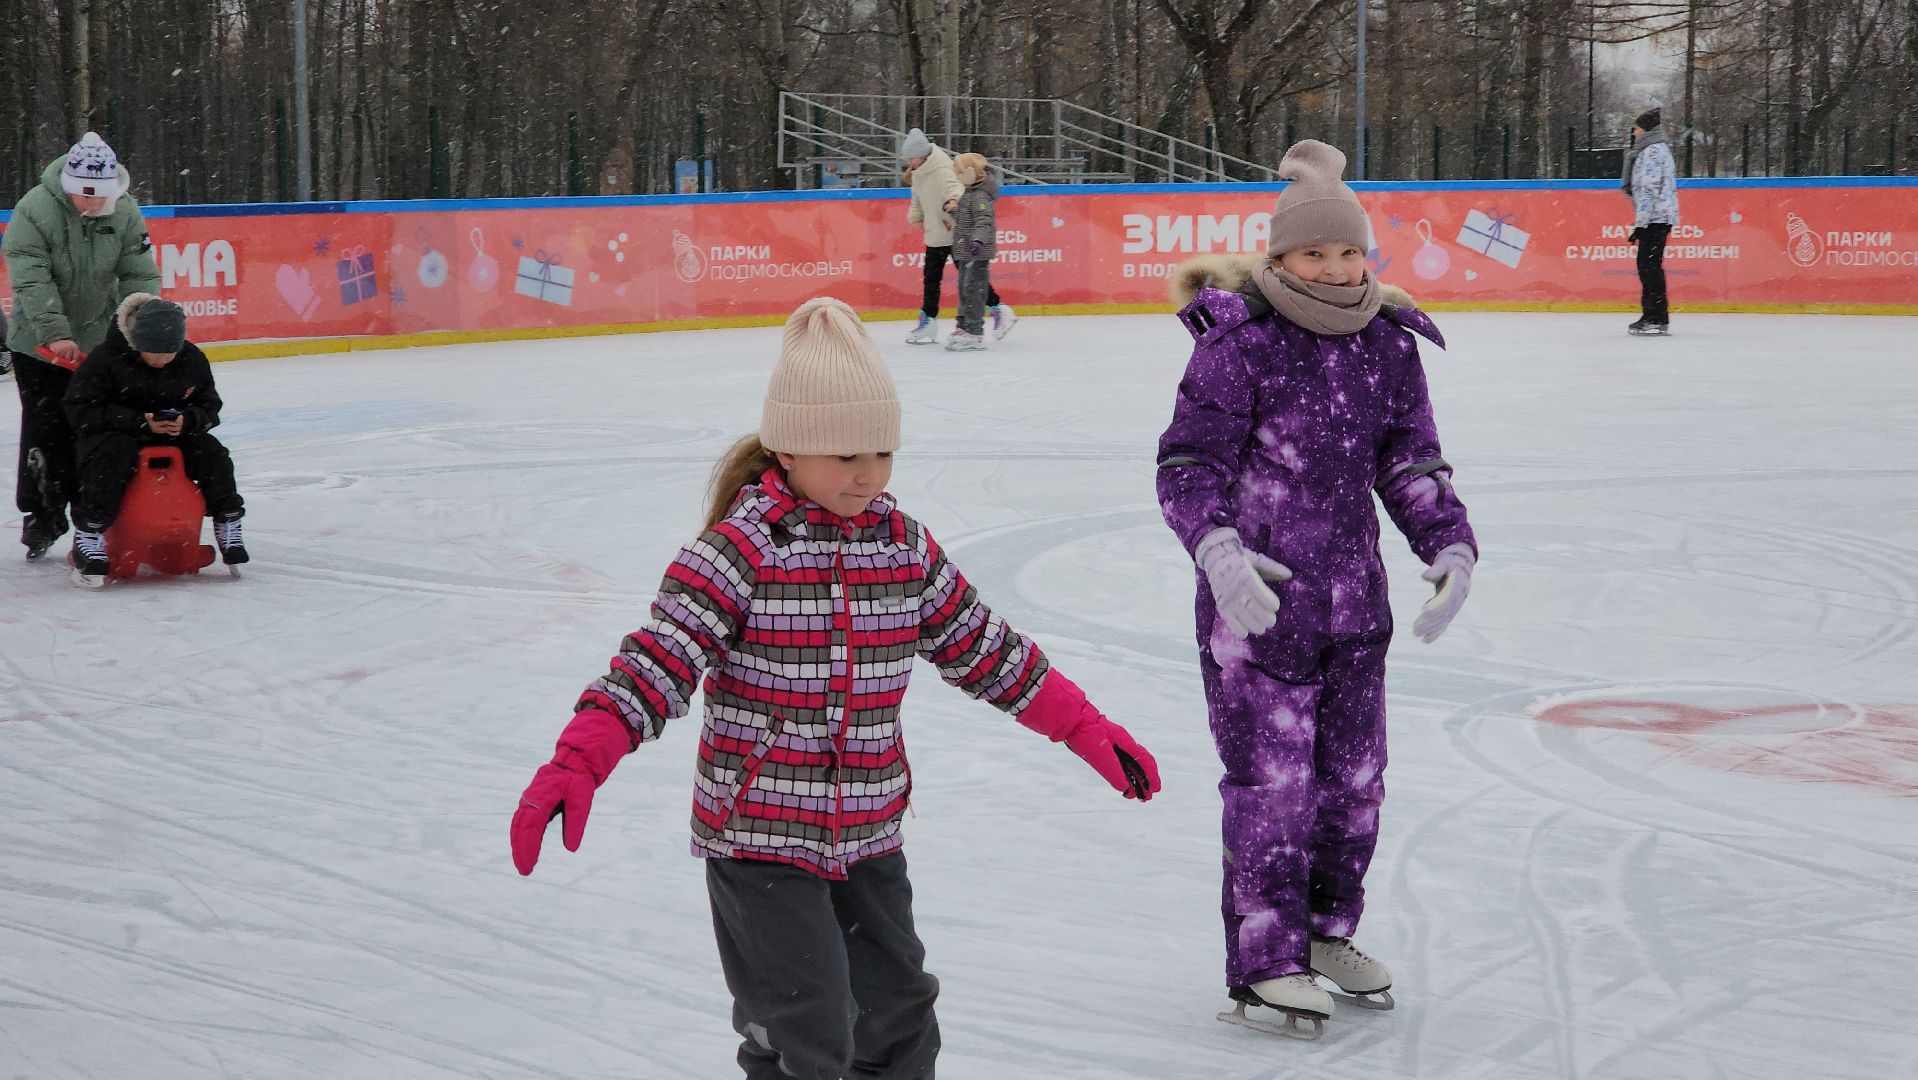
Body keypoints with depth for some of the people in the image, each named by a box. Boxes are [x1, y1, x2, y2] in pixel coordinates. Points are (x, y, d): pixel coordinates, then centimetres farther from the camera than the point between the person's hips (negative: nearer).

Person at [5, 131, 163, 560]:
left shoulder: (125, 213, -7)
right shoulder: (34, 210, -18)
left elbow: (140, 278, -4)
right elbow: (32, 281, -24)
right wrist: (55, 334, -33)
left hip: (99, 339, 3)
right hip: (39, 342, -3)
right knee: (45, 428, -1)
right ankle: (42, 516, 12)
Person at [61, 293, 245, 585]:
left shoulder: (192, 359, -6)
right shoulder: (105, 359, -20)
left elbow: (209, 407, 3)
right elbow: (81, 411, -21)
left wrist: (188, 420, -23)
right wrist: (140, 422, -29)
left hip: (175, 433, 4)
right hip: (112, 433, -4)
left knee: (211, 452, -18)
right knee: (114, 454, -35)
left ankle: (228, 524, -2)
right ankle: (88, 534, -32)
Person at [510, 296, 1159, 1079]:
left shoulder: (906, 547, 4)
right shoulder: (741, 550, -15)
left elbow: (984, 652, 13)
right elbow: (656, 662, -20)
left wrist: (1088, 730, 13)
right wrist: (573, 766, -33)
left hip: (868, 839, 6)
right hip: (759, 839, -6)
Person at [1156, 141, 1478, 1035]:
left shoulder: (1388, 345, 6)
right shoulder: (1239, 343, -12)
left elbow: (1411, 463, 12)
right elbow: (1187, 463, -12)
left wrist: (1450, 546, -2)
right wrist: (1219, 549, -28)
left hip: (1352, 597, 6)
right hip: (1255, 596, -6)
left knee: (1355, 773, 12)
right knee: (1271, 776, -4)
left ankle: (1326, 932, 31)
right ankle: (1264, 960, 9)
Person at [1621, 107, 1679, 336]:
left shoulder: (1653, 152, -12)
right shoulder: (1657, 150, 22)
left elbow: (1649, 189, -18)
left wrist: (1641, 222, -20)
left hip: (1655, 217, -11)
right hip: (1659, 218, 11)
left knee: (1650, 265, -11)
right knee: (1647, 265, 12)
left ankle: (1656, 319, -14)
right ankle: (1651, 317, 16)